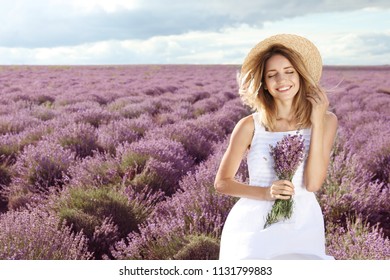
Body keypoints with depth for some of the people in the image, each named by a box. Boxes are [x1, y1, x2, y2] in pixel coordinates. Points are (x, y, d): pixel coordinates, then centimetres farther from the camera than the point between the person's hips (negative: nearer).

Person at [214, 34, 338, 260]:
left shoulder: (326, 121, 0)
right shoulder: (250, 126, -4)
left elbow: (313, 183, -9)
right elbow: (222, 182, 2)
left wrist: (317, 122, -11)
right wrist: (265, 193, -14)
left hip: (302, 226, 1)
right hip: (254, 226, -1)